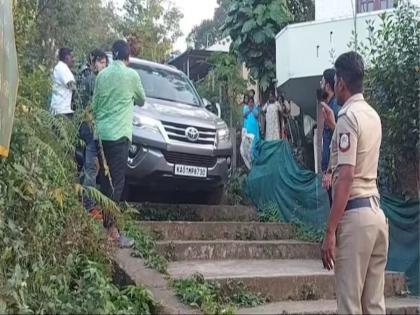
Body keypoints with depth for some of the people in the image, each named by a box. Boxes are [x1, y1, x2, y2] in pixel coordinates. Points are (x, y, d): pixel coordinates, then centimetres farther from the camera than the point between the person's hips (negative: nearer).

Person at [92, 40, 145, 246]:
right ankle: (110, 229, -8)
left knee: (105, 180, 12)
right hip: (119, 134, -6)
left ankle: (106, 224, 17)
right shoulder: (131, 75, -3)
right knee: (116, 182, -6)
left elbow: (95, 104, 14)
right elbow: (141, 100, 13)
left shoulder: (102, 75, 11)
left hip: (102, 134, 6)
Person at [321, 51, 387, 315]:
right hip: (376, 213, 9)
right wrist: (333, 125, 48)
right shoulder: (372, 115, 15)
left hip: (355, 215, -9)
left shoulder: (348, 117, -11)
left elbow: (346, 177, -19)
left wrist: (330, 231, -19)